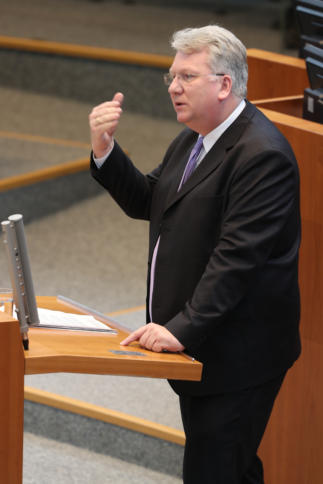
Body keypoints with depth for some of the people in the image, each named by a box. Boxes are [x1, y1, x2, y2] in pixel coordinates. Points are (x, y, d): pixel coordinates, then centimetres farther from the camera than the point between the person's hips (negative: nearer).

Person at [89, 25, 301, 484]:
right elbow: (145, 201, 16)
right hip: (199, 344, 10)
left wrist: (182, 328, -27)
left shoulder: (262, 154, -20)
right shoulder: (193, 139, 12)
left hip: (237, 355, -10)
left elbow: (237, 257, -25)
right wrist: (105, 148, 1)